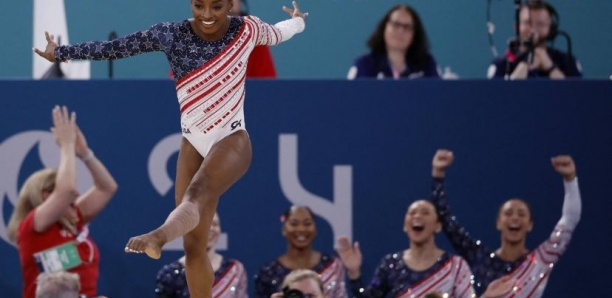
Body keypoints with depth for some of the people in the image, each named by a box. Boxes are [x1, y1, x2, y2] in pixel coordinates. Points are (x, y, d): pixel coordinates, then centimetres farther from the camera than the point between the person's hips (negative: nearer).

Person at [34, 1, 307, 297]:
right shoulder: (171, 34, -4)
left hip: (232, 140, -4)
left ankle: (158, 237, -66)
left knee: (197, 193, -37)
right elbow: (115, 47, 1)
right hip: (193, 145, 4)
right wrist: (61, 53, 2)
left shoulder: (246, 29, -4)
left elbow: (276, 33, 19)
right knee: (193, 246, 2)